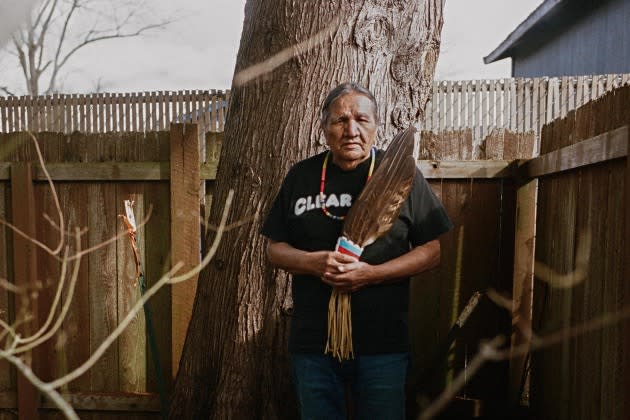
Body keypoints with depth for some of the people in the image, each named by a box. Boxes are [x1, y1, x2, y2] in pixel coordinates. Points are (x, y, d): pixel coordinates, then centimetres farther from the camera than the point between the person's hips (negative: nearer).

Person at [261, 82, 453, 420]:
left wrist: (371, 274, -17)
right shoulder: (301, 176, 4)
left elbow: (431, 252, -2)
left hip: (383, 344, -1)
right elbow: (275, 249, 7)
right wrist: (315, 262, -14)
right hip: (312, 342, 2)